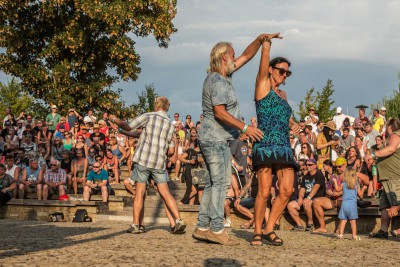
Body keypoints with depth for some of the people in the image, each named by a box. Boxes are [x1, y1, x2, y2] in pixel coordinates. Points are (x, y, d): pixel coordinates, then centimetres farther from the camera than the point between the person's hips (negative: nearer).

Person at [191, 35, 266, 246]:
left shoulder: (224, 76, 15)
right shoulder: (218, 81, -15)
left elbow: (246, 56, 23)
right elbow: (219, 112, -23)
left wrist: (260, 40, 12)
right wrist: (245, 127, -24)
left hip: (214, 139, 11)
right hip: (215, 139, -11)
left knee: (213, 182, 10)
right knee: (221, 182, -10)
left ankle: (202, 227, 12)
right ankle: (216, 229, -10)